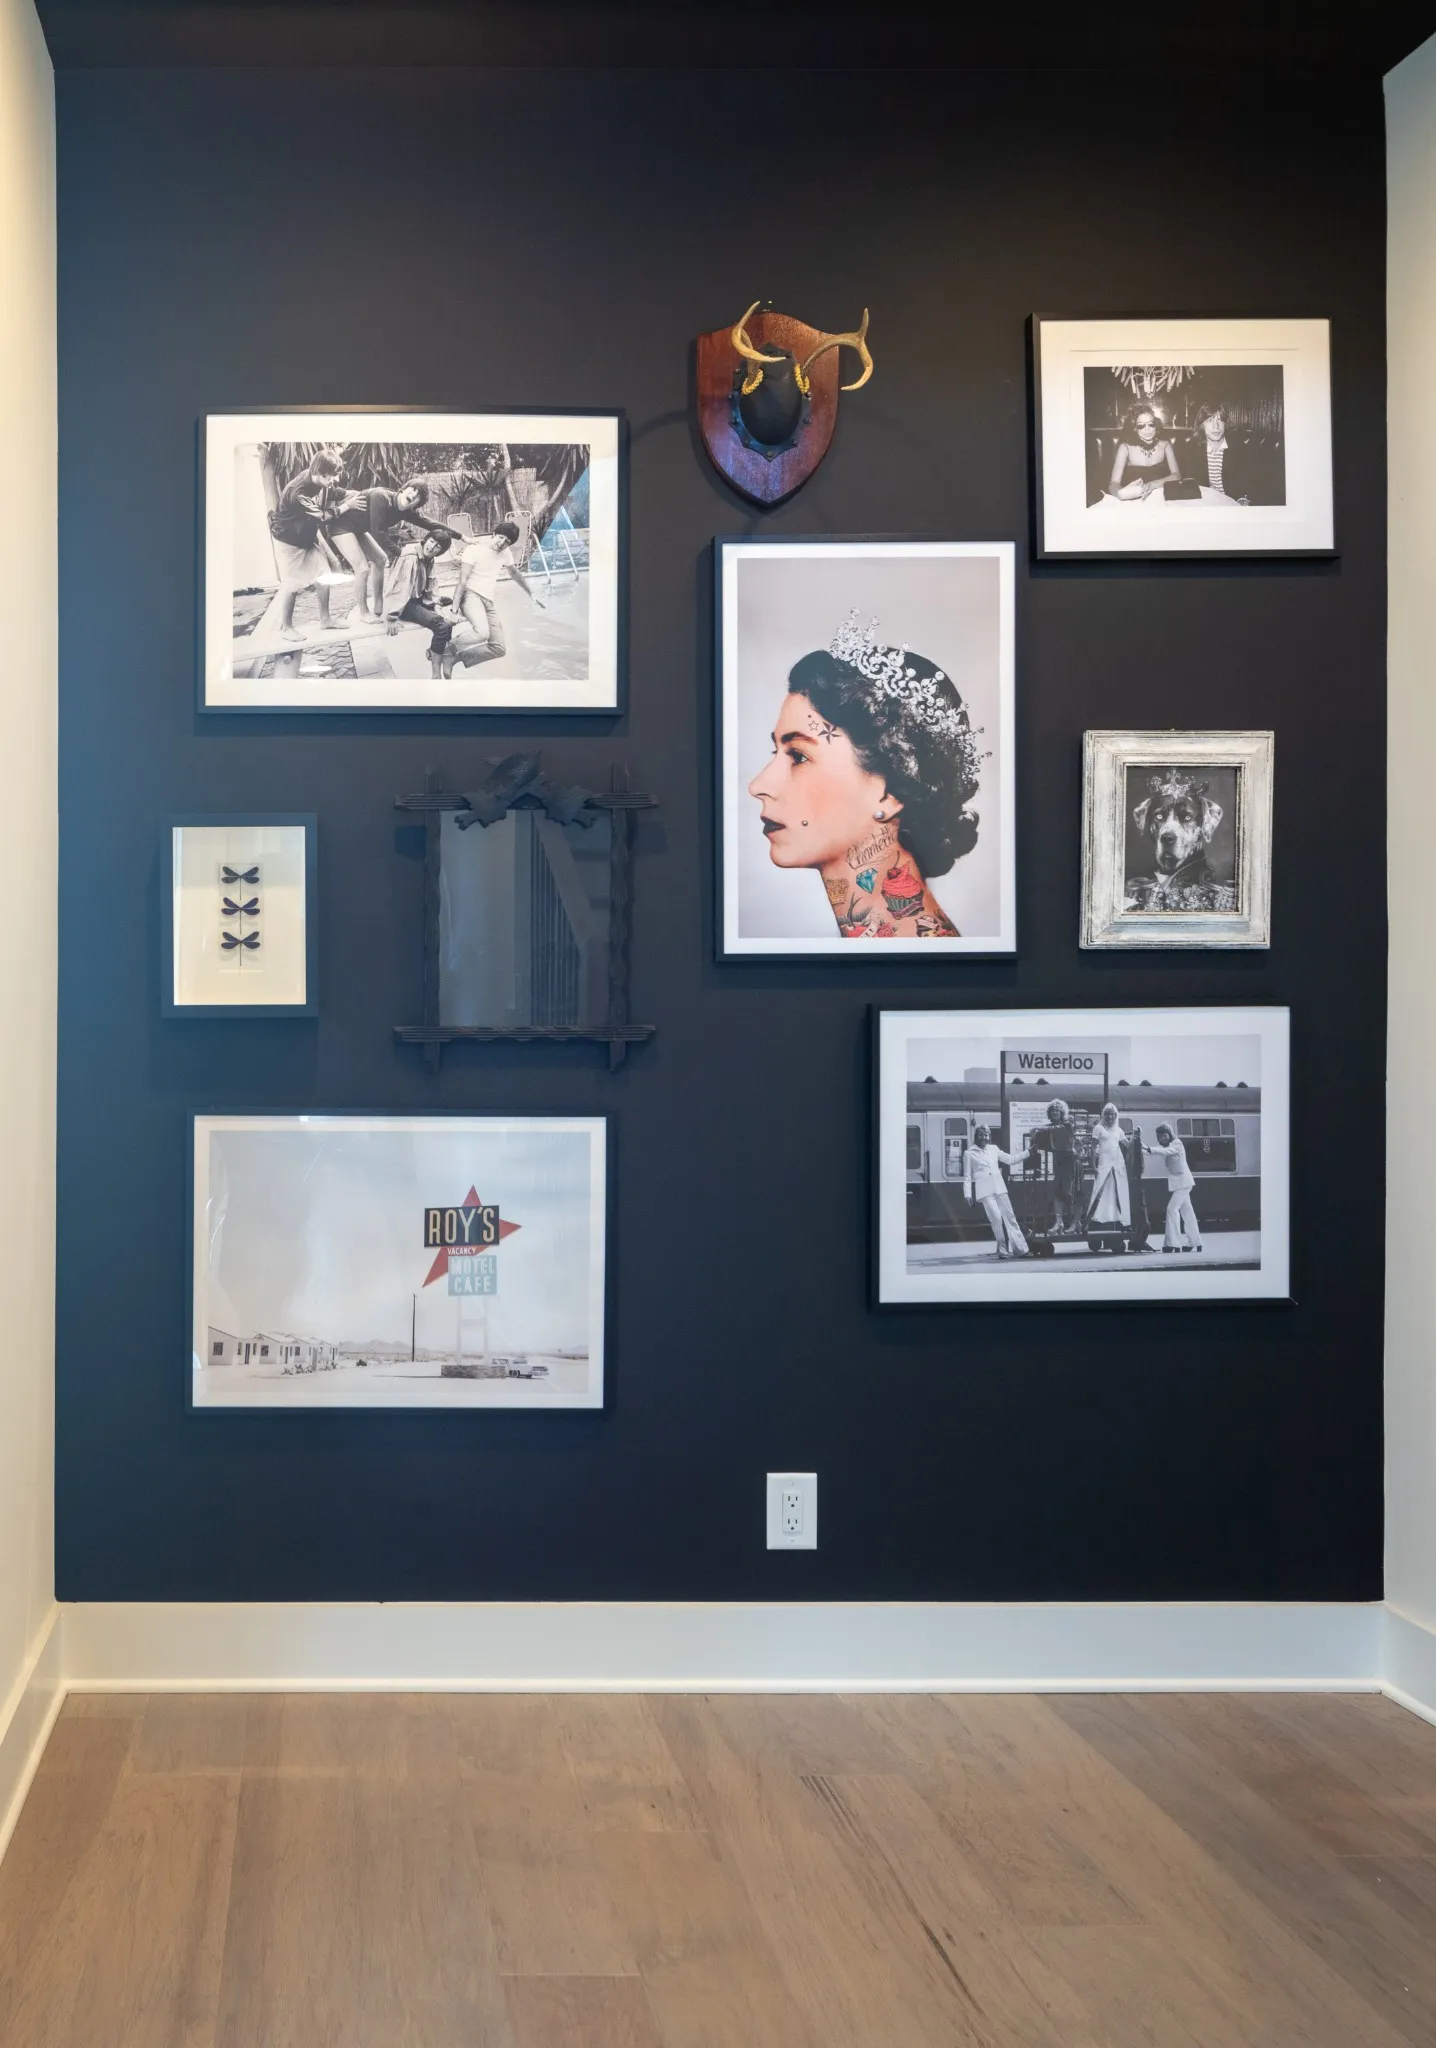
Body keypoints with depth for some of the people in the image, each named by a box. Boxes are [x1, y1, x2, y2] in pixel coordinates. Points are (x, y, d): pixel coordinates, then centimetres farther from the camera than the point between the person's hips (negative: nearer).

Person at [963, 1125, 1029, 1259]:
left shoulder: (993, 1149, 13)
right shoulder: (970, 1153, 2)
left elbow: (1010, 1159, 17)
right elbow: (967, 1176, 2)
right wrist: (968, 1194, -4)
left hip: (999, 1188, 4)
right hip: (985, 1191, -4)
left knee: (1009, 1217, 3)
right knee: (997, 1218, -15)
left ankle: (1020, 1249, 6)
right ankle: (1003, 1250, -7)